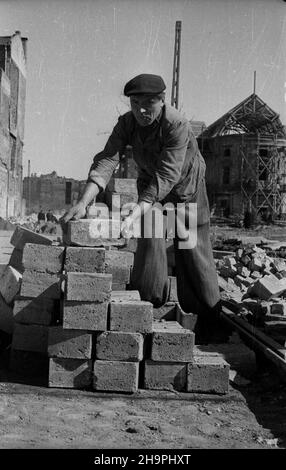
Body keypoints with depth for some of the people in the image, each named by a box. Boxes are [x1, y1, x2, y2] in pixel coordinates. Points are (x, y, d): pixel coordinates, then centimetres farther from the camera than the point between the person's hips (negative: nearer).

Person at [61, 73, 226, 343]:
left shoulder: (178, 125, -35)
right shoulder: (127, 123, -21)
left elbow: (166, 176, -42)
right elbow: (106, 161, -32)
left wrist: (136, 213, -53)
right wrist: (83, 202, -47)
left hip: (185, 186, -4)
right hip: (149, 184, 4)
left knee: (192, 249, -2)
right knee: (148, 242, -5)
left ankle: (209, 319, 11)